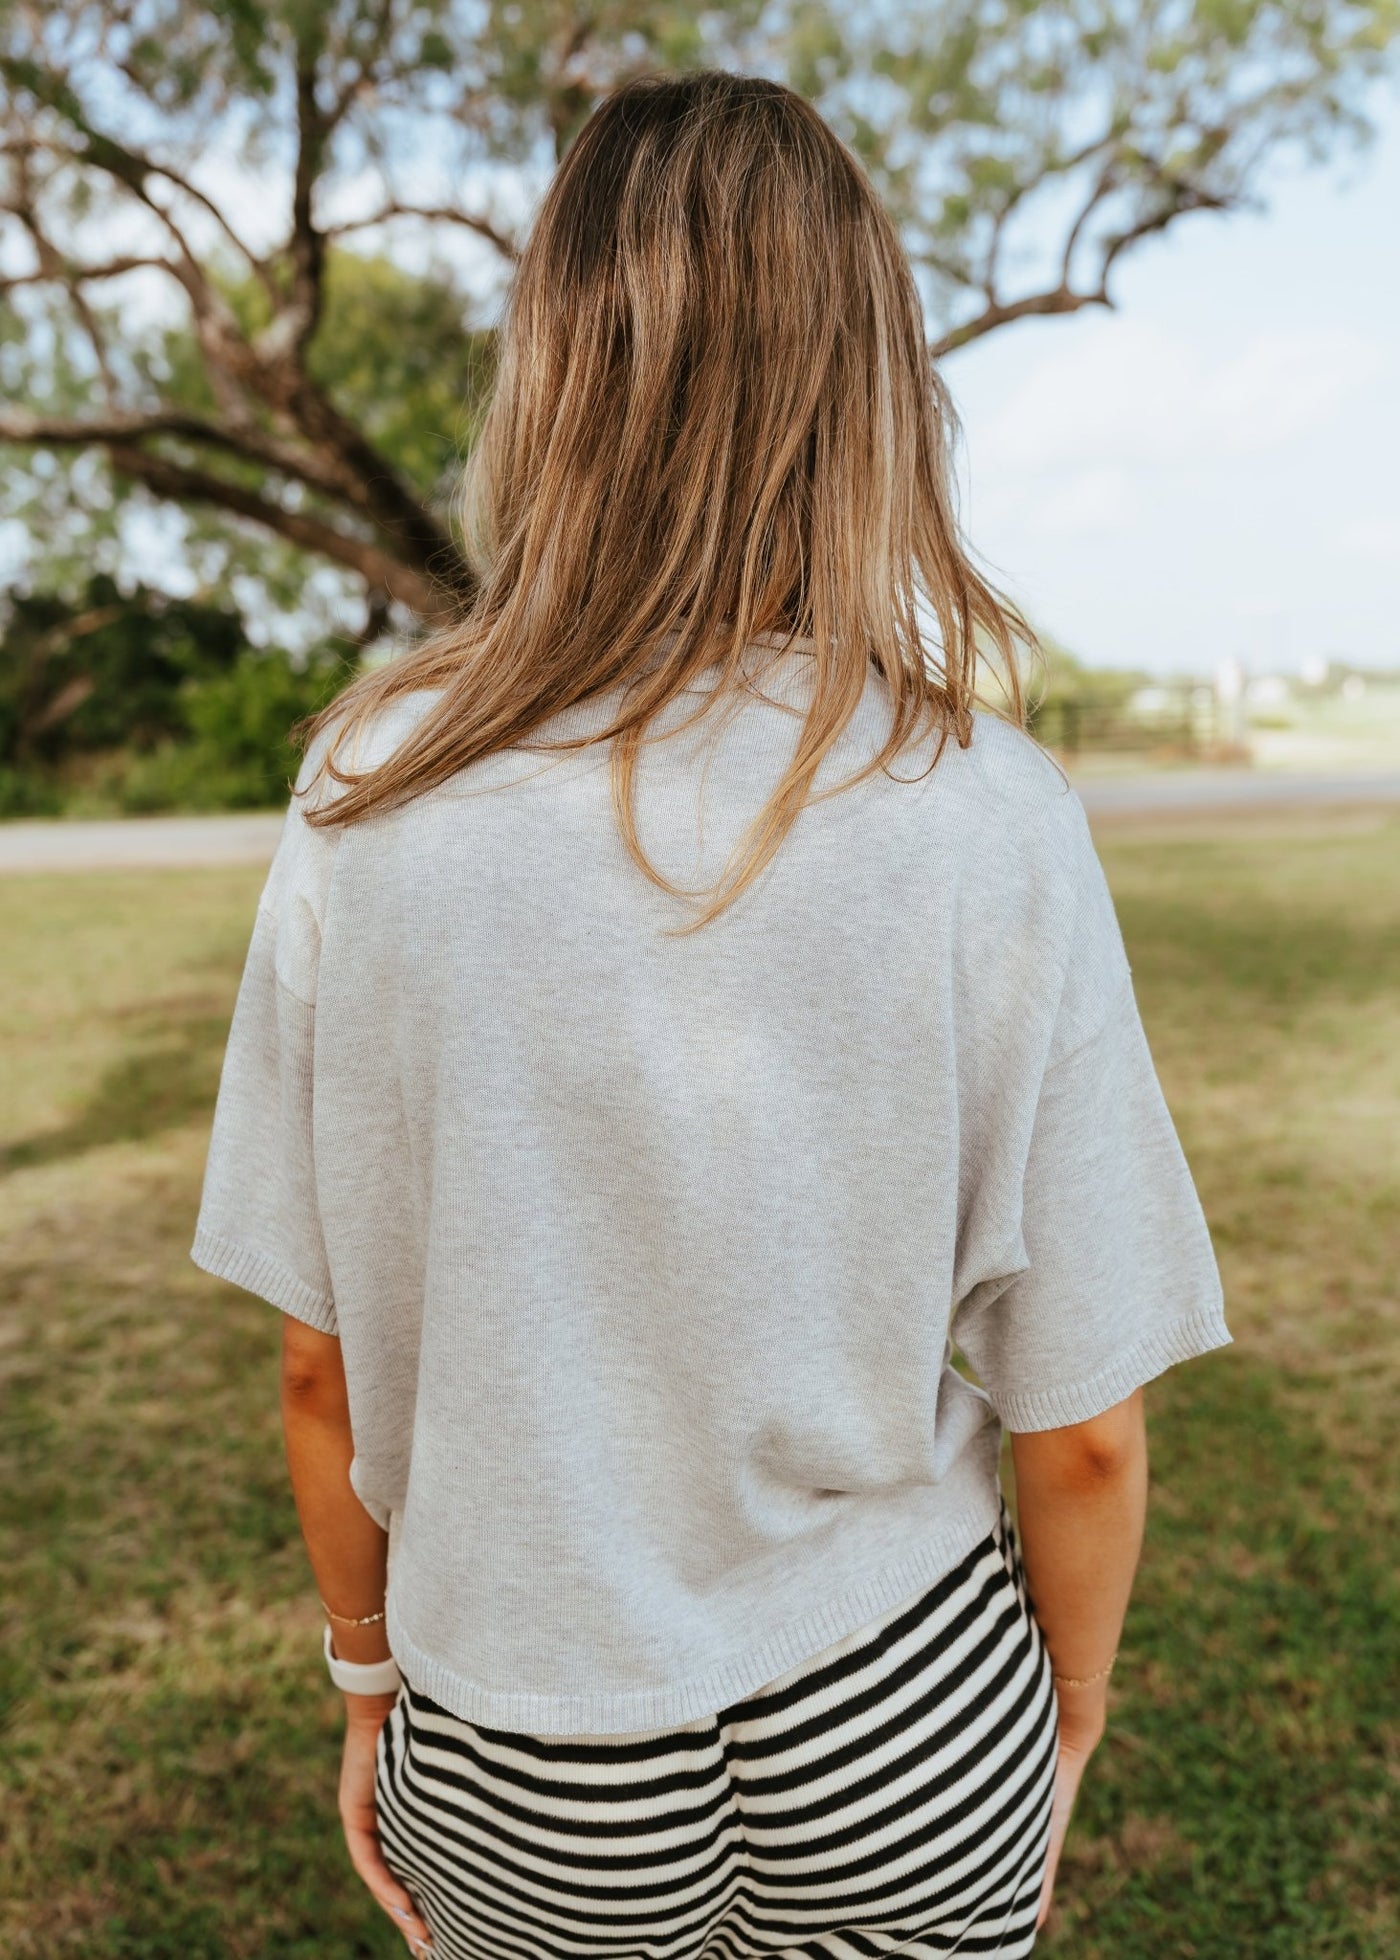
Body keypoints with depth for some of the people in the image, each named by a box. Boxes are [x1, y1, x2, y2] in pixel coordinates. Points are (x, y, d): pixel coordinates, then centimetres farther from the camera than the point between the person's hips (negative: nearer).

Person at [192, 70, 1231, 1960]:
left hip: (522, 1782, 1)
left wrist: (369, 1677, 11)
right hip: (896, 1740, 0)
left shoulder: (372, 797, -15)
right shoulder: (992, 821, -18)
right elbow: (1084, 1435, -11)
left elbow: (325, 1378, -7)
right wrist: (1064, 1721, 9)